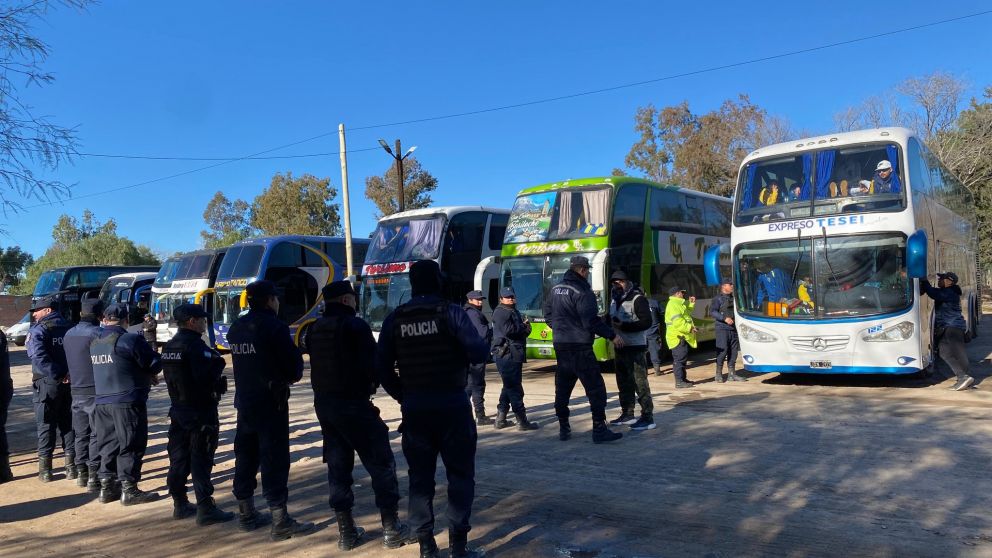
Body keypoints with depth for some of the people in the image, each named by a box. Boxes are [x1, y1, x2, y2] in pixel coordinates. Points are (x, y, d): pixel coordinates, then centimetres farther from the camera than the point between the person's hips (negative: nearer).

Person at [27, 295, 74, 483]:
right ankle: (71, 467, 14)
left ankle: (45, 469, 11)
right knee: (68, 424, 11)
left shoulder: (38, 330, -8)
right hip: (69, 383, 4)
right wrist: (67, 374, -4)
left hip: (48, 383, -4)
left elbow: (38, 357, -22)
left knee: (46, 425, 6)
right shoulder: (70, 328, 8)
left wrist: (57, 375, -18)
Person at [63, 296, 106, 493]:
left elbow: (69, 361, 16)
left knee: (81, 433, 15)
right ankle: (94, 477, -2)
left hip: (76, 389, 7)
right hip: (95, 390, -7)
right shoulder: (97, 333, -15)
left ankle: (82, 473, 22)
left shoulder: (69, 334, 9)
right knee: (97, 434, -2)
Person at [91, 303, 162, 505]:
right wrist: (151, 375, 12)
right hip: (127, 401, -7)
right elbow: (155, 363, -12)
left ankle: (107, 486, 20)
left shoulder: (94, 342, 10)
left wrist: (147, 376, 14)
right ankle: (129, 490, 3)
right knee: (131, 444, 0)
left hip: (101, 401, 7)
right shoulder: (130, 340, -14)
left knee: (108, 443, 15)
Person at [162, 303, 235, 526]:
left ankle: (180, 505, 25)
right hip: (200, 411, -9)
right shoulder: (196, 346, -18)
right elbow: (207, 377, -28)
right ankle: (205, 509, -2)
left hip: (178, 409, 9)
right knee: (201, 461, -5)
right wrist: (218, 363, -8)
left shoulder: (169, 346, 11)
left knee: (179, 458, 15)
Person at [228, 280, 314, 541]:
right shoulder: (274, 327, -14)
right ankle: (280, 521, -2)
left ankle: (246, 513, 26)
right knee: (275, 459, -4)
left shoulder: (236, 328, 8)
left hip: (244, 401, 7)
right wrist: (290, 376, 9)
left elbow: (246, 362, 14)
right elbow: (294, 367, -13)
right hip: (271, 402, -7)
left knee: (245, 456, 15)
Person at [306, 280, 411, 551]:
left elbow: (317, 363, 13)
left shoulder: (314, 329, 9)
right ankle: (391, 528, 6)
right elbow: (373, 363, -15)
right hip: (353, 403, -7)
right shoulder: (355, 325, -13)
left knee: (338, 465, 12)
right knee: (381, 463, 3)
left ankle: (346, 531, 16)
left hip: (323, 402, 7)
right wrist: (371, 383, 3)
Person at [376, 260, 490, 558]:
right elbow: (479, 353, -15)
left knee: (420, 477, 12)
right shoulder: (450, 312, -8)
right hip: (452, 404, -3)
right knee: (460, 474, 8)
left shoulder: (395, 319, 3)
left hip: (413, 407, 3)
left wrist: (403, 396, 14)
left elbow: (382, 367, 4)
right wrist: (481, 343, 7)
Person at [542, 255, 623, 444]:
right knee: (595, 388, -2)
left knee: (562, 388, 14)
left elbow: (548, 316, 18)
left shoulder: (556, 289, 11)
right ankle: (599, 430, -2)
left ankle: (564, 429, 20)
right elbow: (591, 321, -19)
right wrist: (612, 336, -10)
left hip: (560, 346, 8)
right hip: (579, 347, -8)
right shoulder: (582, 291, -14)